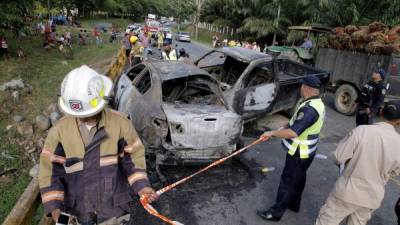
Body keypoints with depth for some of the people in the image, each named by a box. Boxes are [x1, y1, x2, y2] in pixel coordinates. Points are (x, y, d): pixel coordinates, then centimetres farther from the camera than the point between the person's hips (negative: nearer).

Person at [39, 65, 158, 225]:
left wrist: (141, 185, -18)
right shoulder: (60, 130, -12)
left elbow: (133, 156, -7)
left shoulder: (120, 123, -14)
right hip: (77, 208, 1)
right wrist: (53, 204, -11)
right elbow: (50, 168, -6)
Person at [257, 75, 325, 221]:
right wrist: (287, 126, 12)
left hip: (299, 153, -10)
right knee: (299, 178, 23)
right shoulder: (318, 104, 4)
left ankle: (276, 212, 14)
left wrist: (272, 133, -24)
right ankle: (294, 204, 41)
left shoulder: (309, 109, -30)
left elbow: (293, 133, -34)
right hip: (306, 151, 10)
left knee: (287, 182, 2)